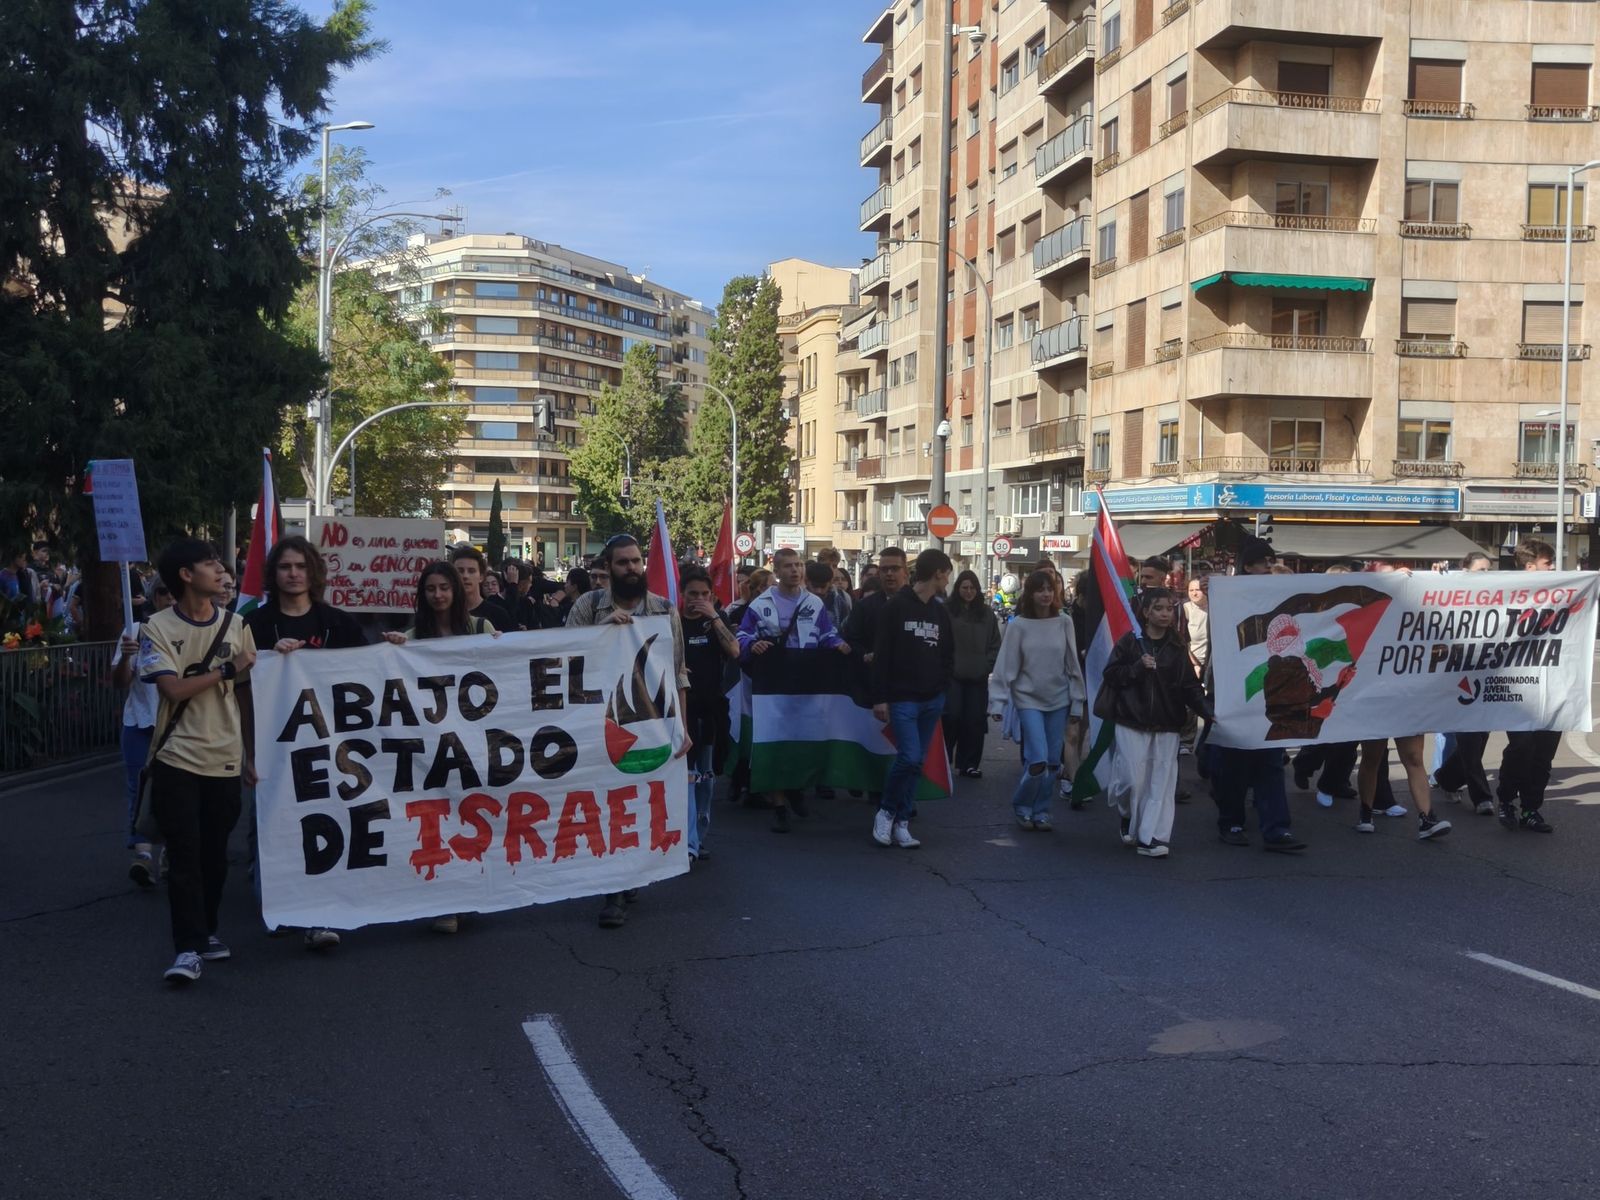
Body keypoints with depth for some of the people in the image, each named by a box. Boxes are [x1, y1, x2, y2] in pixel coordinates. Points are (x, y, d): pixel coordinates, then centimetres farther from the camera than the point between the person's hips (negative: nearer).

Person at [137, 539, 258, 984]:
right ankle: (188, 948, -2)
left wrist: (252, 755, 7)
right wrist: (228, 668, -11)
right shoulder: (159, 628, -4)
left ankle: (207, 931, 26)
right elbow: (173, 688, -16)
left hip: (225, 759, 3)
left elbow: (246, 695, 9)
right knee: (184, 855, -4)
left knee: (215, 853, 10)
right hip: (177, 759, -3)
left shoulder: (236, 626, 5)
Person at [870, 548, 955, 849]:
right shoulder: (896, 606, -7)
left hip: (932, 700, 6)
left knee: (917, 762, 6)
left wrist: (942, 686, 4)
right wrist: (880, 698, -13)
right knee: (909, 757, -15)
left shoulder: (941, 611, 12)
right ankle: (886, 812, 7)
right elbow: (881, 653, -9)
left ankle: (901, 824, 12)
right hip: (902, 698, -6)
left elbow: (949, 654, 20)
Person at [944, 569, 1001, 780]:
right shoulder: (948, 611, -3)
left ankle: (969, 763, 12)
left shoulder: (986, 613, 8)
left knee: (974, 721, 4)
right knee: (951, 716, -8)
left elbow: (995, 643, 11)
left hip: (978, 677, 3)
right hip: (952, 675, -3)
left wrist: (988, 665, 1)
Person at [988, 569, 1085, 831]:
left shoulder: (1064, 622, -1)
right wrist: (998, 702, -9)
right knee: (1037, 760, -12)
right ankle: (1022, 806, 12)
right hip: (1028, 700, -3)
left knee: (1053, 762, 7)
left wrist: (1077, 700, 4)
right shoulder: (1018, 626, -7)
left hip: (1058, 700, 3)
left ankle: (1041, 811, 23)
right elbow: (1006, 667, -6)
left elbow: (1073, 664, 4)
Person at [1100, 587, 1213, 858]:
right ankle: (1129, 818, 23)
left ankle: (1152, 838, 1)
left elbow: (1190, 686, 5)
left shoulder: (1176, 649, 8)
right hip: (1131, 722, -3)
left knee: (1161, 783, -1)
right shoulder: (1129, 642, 0)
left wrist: (1208, 711, -9)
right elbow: (1111, 675, -2)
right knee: (1133, 779, -6)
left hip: (1166, 724, 3)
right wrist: (1137, 668, -16)